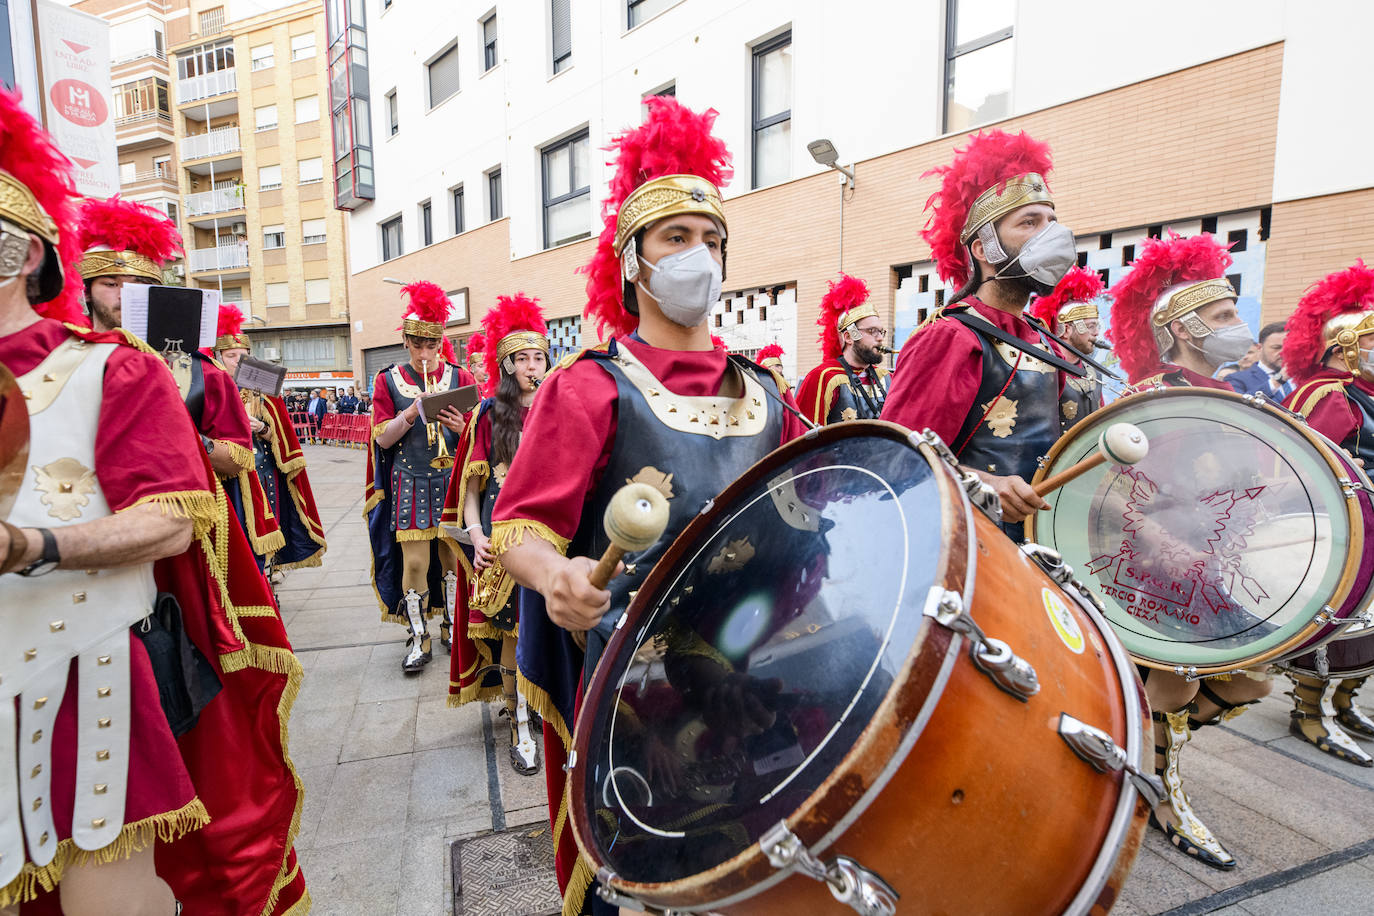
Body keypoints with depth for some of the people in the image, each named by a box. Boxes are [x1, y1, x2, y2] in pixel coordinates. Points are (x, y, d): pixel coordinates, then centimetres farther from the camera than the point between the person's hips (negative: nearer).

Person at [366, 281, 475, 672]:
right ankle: (418, 638, 12)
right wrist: (412, 413, -17)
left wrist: (462, 427, -16)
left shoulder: (459, 377, 6)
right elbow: (382, 438, -1)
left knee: (453, 555, 8)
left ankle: (452, 626, 25)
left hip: (453, 482, 1)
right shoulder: (389, 381, 4)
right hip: (410, 485, -1)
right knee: (414, 561, -2)